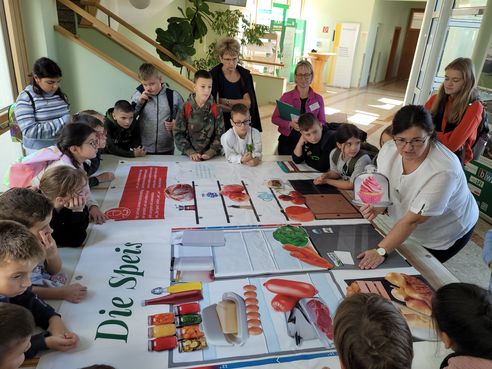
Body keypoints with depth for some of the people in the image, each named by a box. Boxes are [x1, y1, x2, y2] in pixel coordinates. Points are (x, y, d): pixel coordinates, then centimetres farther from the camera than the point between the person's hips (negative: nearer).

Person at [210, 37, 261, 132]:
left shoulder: (245, 74, 5)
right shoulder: (214, 75, -6)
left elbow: (248, 103, -1)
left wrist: (225, 102, -9)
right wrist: (240, 105, -11)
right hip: (222, 123, -3)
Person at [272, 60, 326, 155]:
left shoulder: (318, 99, 1)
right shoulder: (286, 96, -2)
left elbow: (322, 122, 6)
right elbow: (274, 118, 0)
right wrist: (290, 124, -17)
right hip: (287, 142, 0)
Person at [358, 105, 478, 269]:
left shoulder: (443, 171, -38)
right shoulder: (389, 149, -21)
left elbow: (413, 220, -35)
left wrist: (381, 251, -38)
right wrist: (377, 206, -32)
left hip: (447, 234, -4)